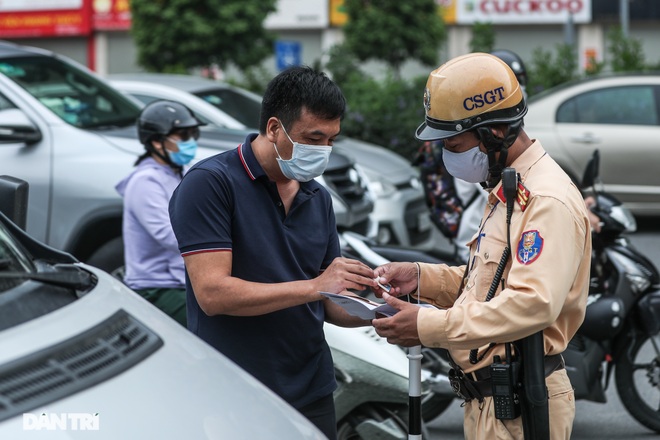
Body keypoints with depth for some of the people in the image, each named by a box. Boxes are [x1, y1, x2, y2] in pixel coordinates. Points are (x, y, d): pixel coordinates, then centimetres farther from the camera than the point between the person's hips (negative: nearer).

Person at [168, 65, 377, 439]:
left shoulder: (318, 198, 11)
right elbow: (213, 293, -20)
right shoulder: (210, 183, -11)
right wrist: (315, 286, -23)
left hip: (312, 394, 6)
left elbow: (329, 304, 13)